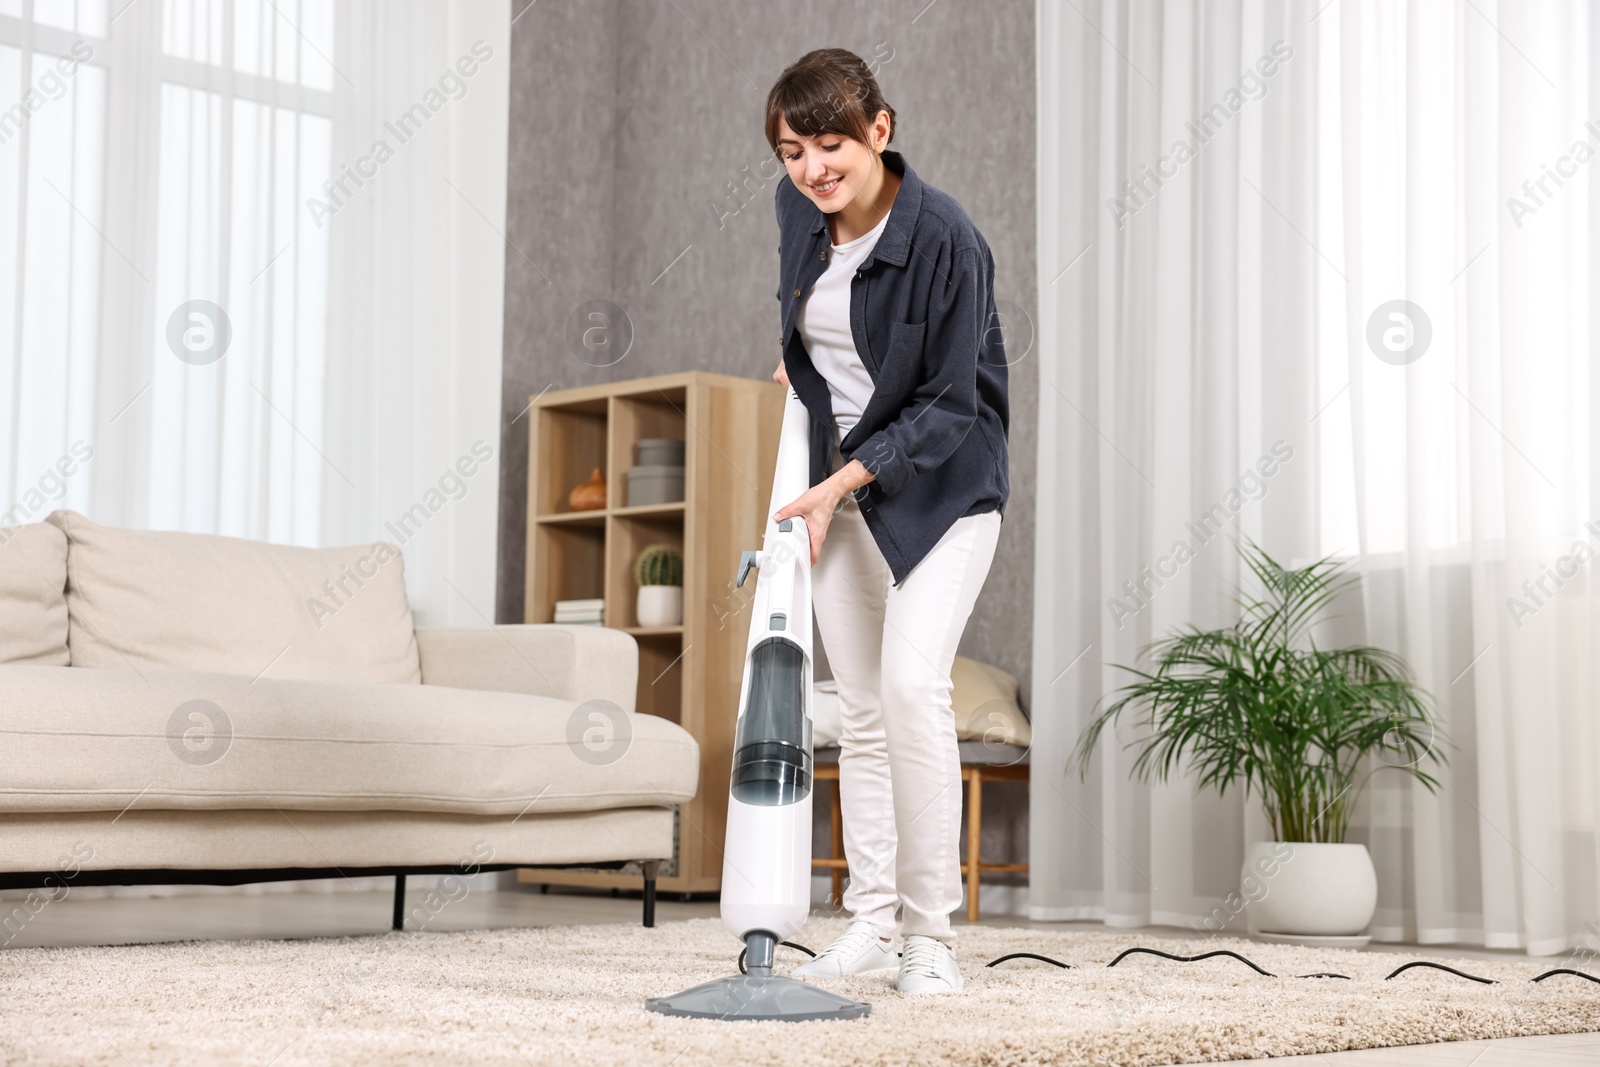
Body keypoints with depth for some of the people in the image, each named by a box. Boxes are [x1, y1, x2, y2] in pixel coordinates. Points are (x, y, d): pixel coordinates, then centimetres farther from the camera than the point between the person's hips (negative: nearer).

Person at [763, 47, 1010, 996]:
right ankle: (872, 922, 11)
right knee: (861, 707, 5)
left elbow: (948, 407, -21)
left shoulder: (946, 238, -23)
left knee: (913, 683, -19)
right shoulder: (800, 209, -4)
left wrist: (844, 480, -25)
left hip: (943, 480, -6)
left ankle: (933, 937, -10)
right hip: (841, 481, 6)